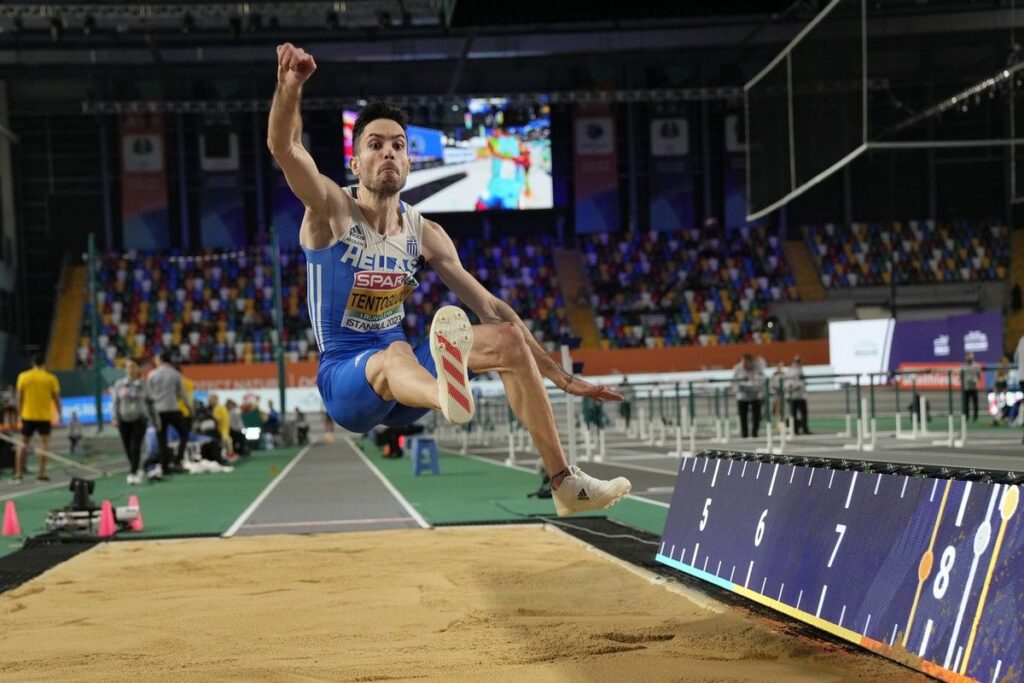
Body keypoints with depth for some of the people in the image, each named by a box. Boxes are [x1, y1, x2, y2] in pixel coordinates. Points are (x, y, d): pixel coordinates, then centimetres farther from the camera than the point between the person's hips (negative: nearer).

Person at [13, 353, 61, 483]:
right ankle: (41, 474, 0)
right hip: (45, 416, -1)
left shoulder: (23, 377, 0)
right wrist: (59, 415, 10)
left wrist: (19, 414, 9)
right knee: (44, 443, 5)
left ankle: (18, 474, 6)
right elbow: (56, 398, 0)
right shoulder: (51, 378, -3)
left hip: (28, 415, 1)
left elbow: (19, 398, 1)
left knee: (23, 443, 10)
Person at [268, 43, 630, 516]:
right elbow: (283, 146, -27)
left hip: (401, 387, 6)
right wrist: (290, 87, -49)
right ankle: (448, 396, -79)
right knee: (396, 355, -39)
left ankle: (566, 484, -2)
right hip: (344, 377, -6)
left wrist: (562, 378, 5)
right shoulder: (332, 211, -8)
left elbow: (490, 308, 8)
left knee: (507, 338, -4)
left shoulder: (424, 233, 5)